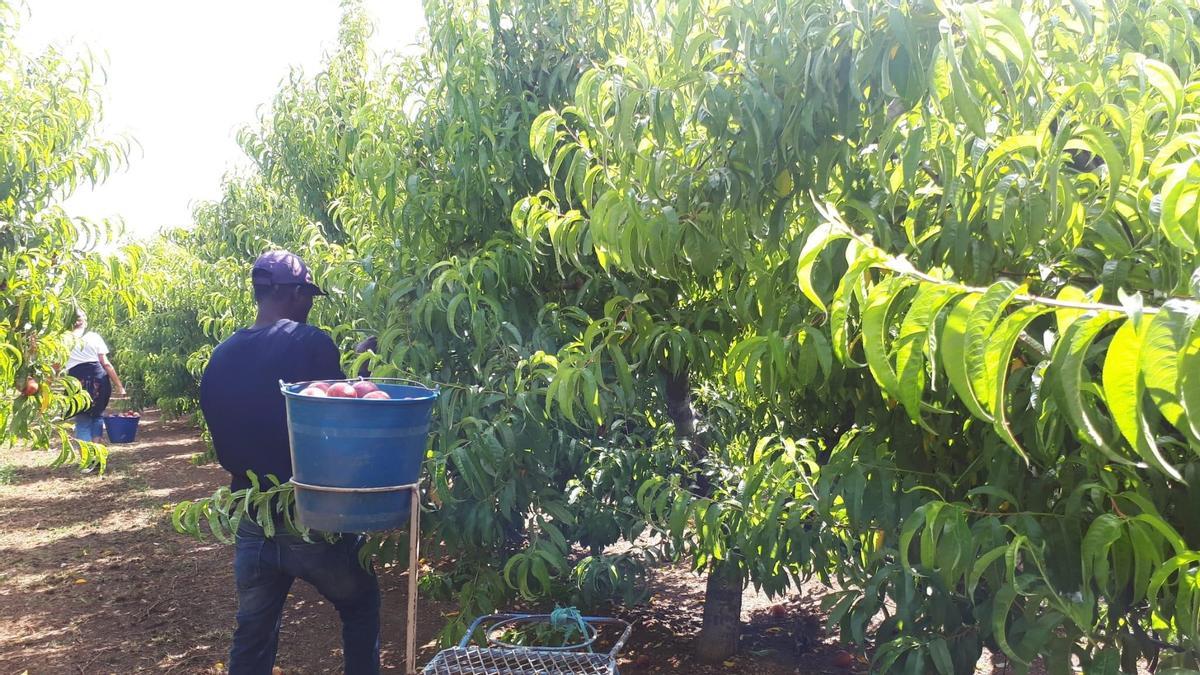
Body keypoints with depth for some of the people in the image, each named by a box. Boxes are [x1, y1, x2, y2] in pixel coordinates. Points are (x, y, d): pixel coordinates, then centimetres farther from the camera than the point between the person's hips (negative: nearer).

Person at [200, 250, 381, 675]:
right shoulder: (310, 344, -15)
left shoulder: (221, 358, 4)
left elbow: (223, 446, 11)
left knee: (253, 634, 18)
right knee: (361, 608, 19)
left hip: (252, 524, 5)